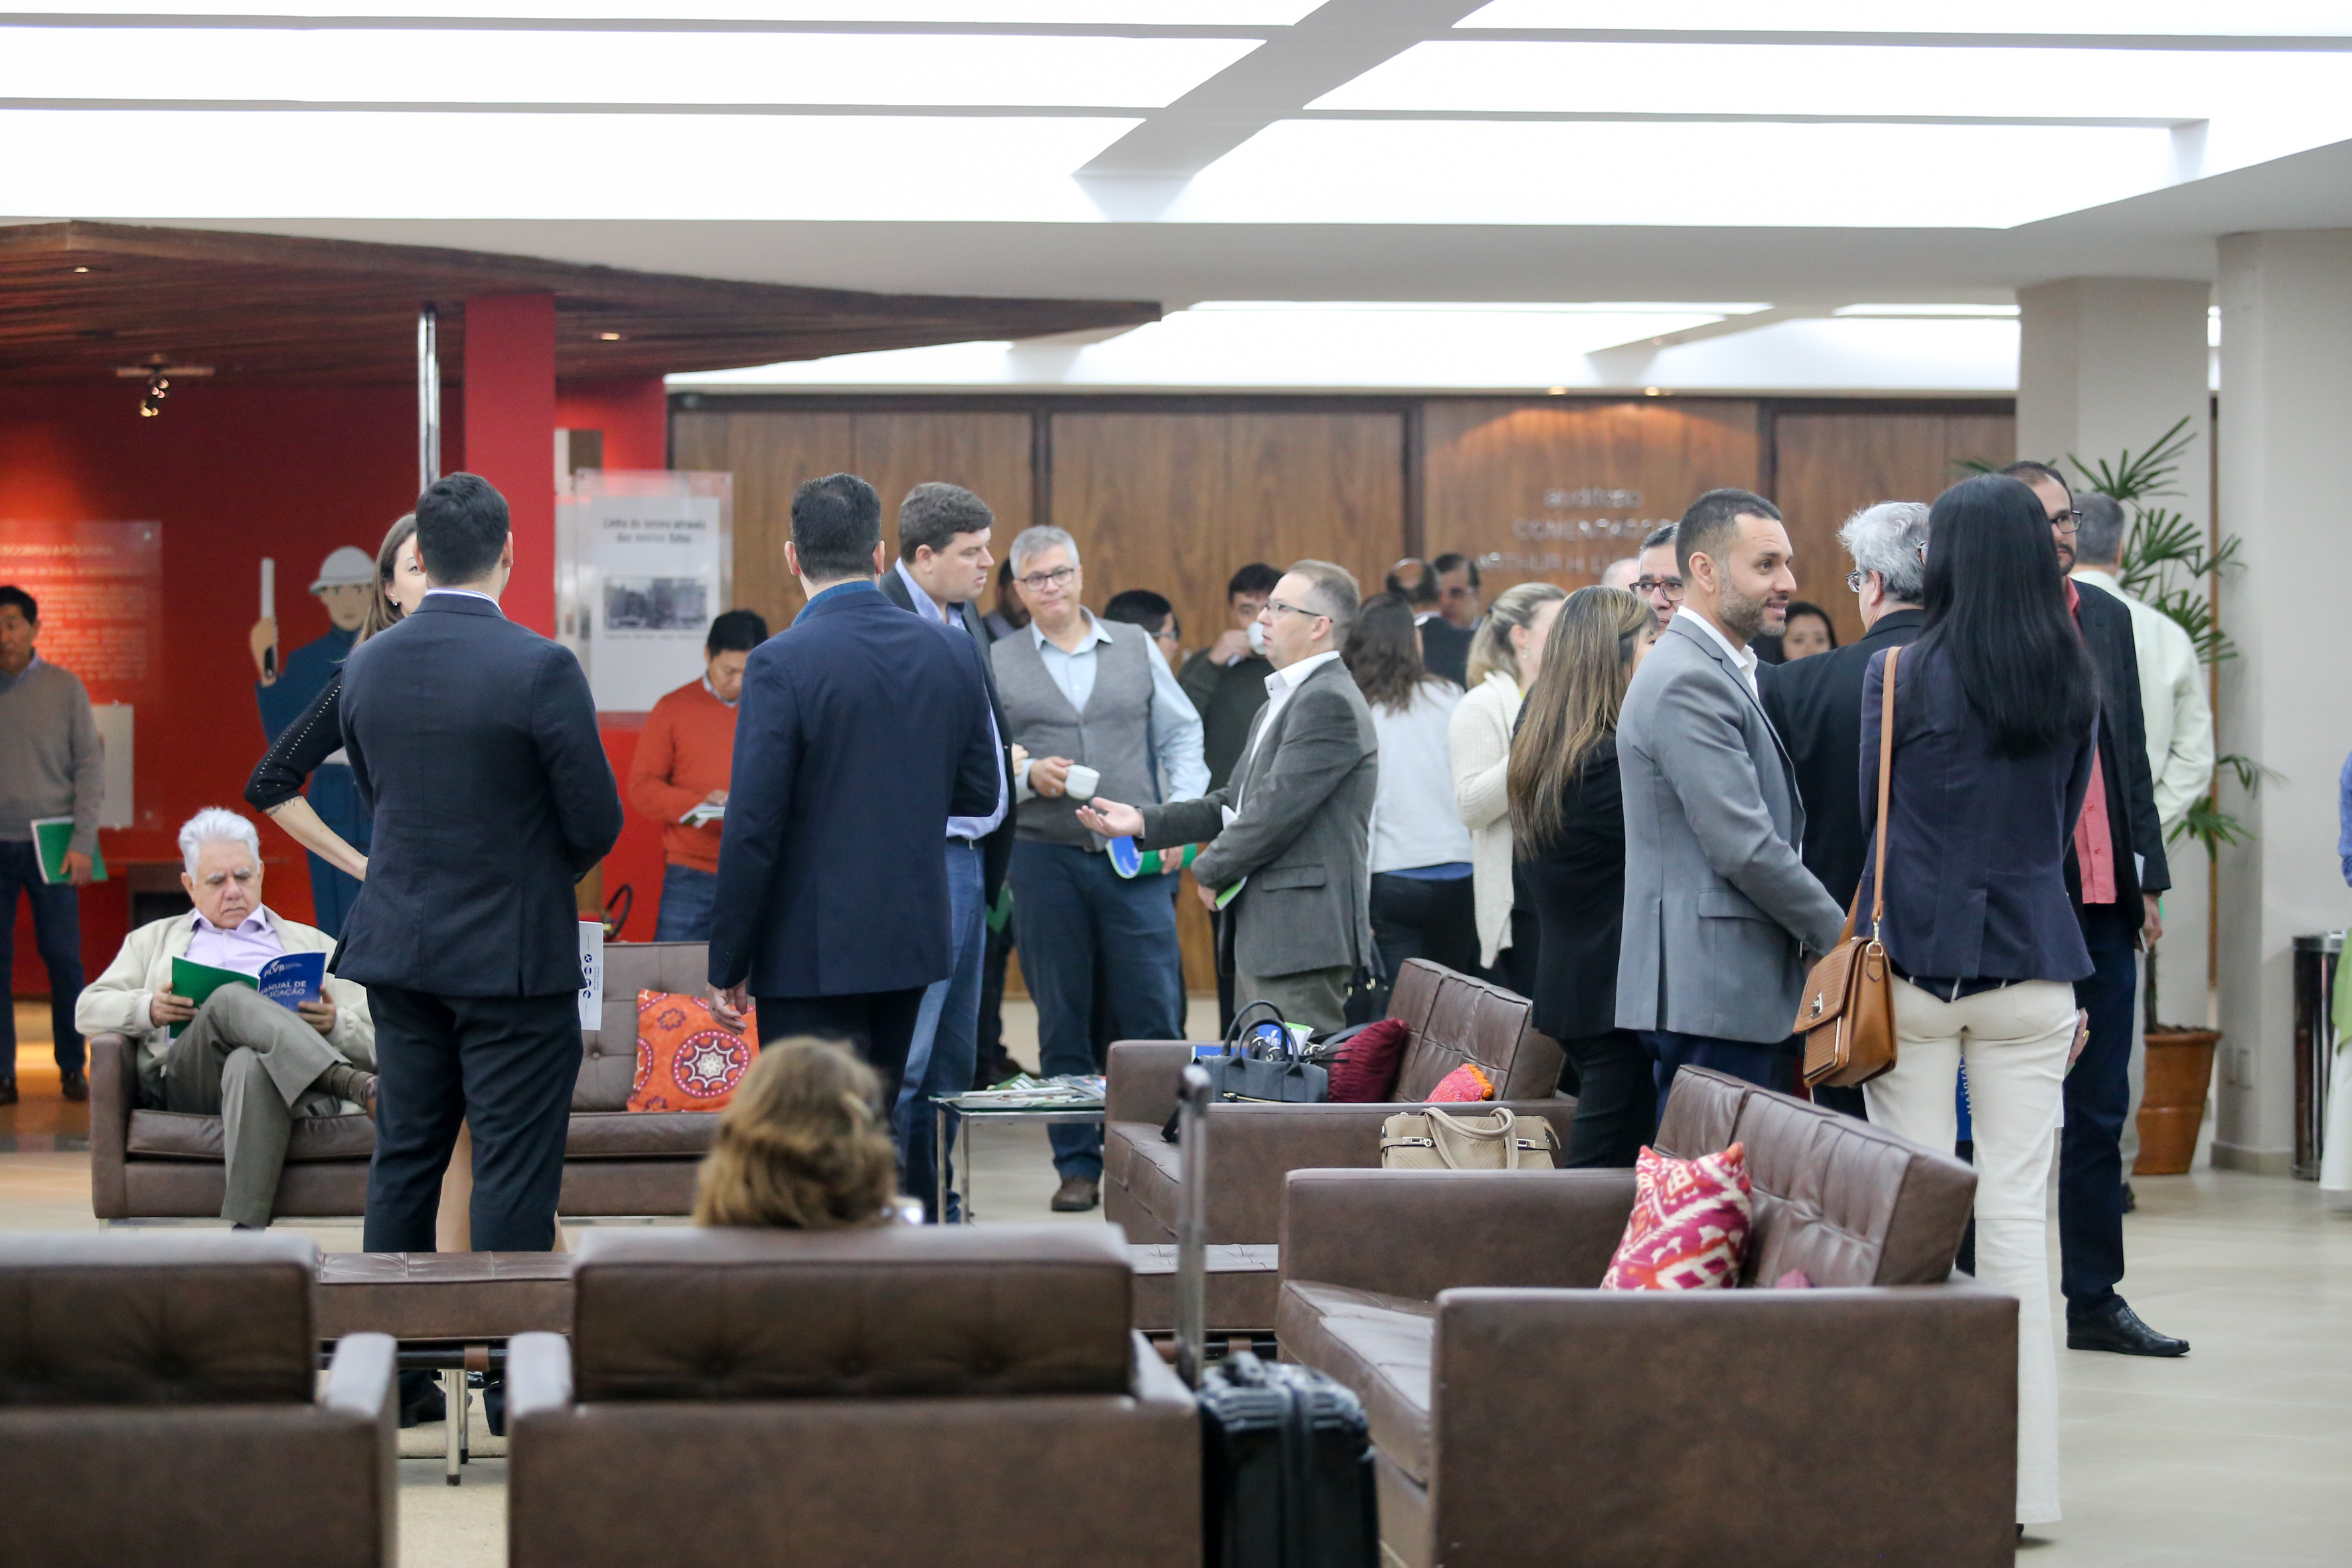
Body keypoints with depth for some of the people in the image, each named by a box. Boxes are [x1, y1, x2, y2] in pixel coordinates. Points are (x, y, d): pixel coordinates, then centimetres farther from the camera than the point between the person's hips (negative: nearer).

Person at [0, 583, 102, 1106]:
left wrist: (83, 842, -7)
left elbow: (91, 766, 1)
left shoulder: (64, 688, 1)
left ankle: (73, 1069, 11)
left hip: (49, 845, 0)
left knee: (63, 959, 1)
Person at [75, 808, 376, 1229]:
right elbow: (88, 1010, 19)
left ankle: (244, 1231, -53)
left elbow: (371, 1046, 21)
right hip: (185, 1080, 0)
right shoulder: (154, 940, 34)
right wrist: (150, 1009, -2)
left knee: (250, 1066, -41)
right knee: (230, 999, -34)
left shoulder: (314, 944, 31)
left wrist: (335, 1024, -3)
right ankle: (356, 1087, -47)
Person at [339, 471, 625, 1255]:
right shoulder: (539, 668, -16)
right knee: (514, 1172, 0)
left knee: (404, 1159, 13)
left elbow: (375, 796, 10)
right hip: (512, 954, -5)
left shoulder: (367, 663, 0)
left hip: (399, 949, 5)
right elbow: (596, 825, -10)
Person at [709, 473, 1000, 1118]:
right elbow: (980, 794, 11)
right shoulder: (953, 651, 2)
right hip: (912, 940, 6)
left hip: (812, 953, -6)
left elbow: (753, 829, -15)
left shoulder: (782, 663, -14)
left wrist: (727, 966, -7)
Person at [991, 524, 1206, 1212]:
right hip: (1043, 858, 0)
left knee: (1152, 1014, -3)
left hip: (1134, 857, 0)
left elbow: (1182, 737, 13)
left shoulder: (1136, 648, 11)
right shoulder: (996, 663, 7)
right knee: (1063, 1022, 5)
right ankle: (1078, 1166, 11)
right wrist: (1027, 775, -14)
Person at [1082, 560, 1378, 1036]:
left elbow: (1276, 809, -20)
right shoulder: (1283, 701, 21)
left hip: (1303, 939, -11)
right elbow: (1237, 802, 21)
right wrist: (1144, 822, 11)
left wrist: (1210, 869, -6)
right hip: (1264, 934, 11)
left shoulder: (1329, 702, -15)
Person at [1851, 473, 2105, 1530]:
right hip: (2032, 967, 3)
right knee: (2016, 1214, 4)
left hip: (1918, 962, -2)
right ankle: (2023, 1477, 4)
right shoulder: (2074, 685, 2)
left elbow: (1873, 816, 5)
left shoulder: (1901, 676, -7)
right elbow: (2067, 823, 13)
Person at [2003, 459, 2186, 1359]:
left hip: (2103, 902, 6)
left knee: (2098, 1113, 11)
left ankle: (2095, 1301, 18)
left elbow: (2131, 754, 16)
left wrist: (2148, 878, 12)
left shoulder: (2108, 619, 12)